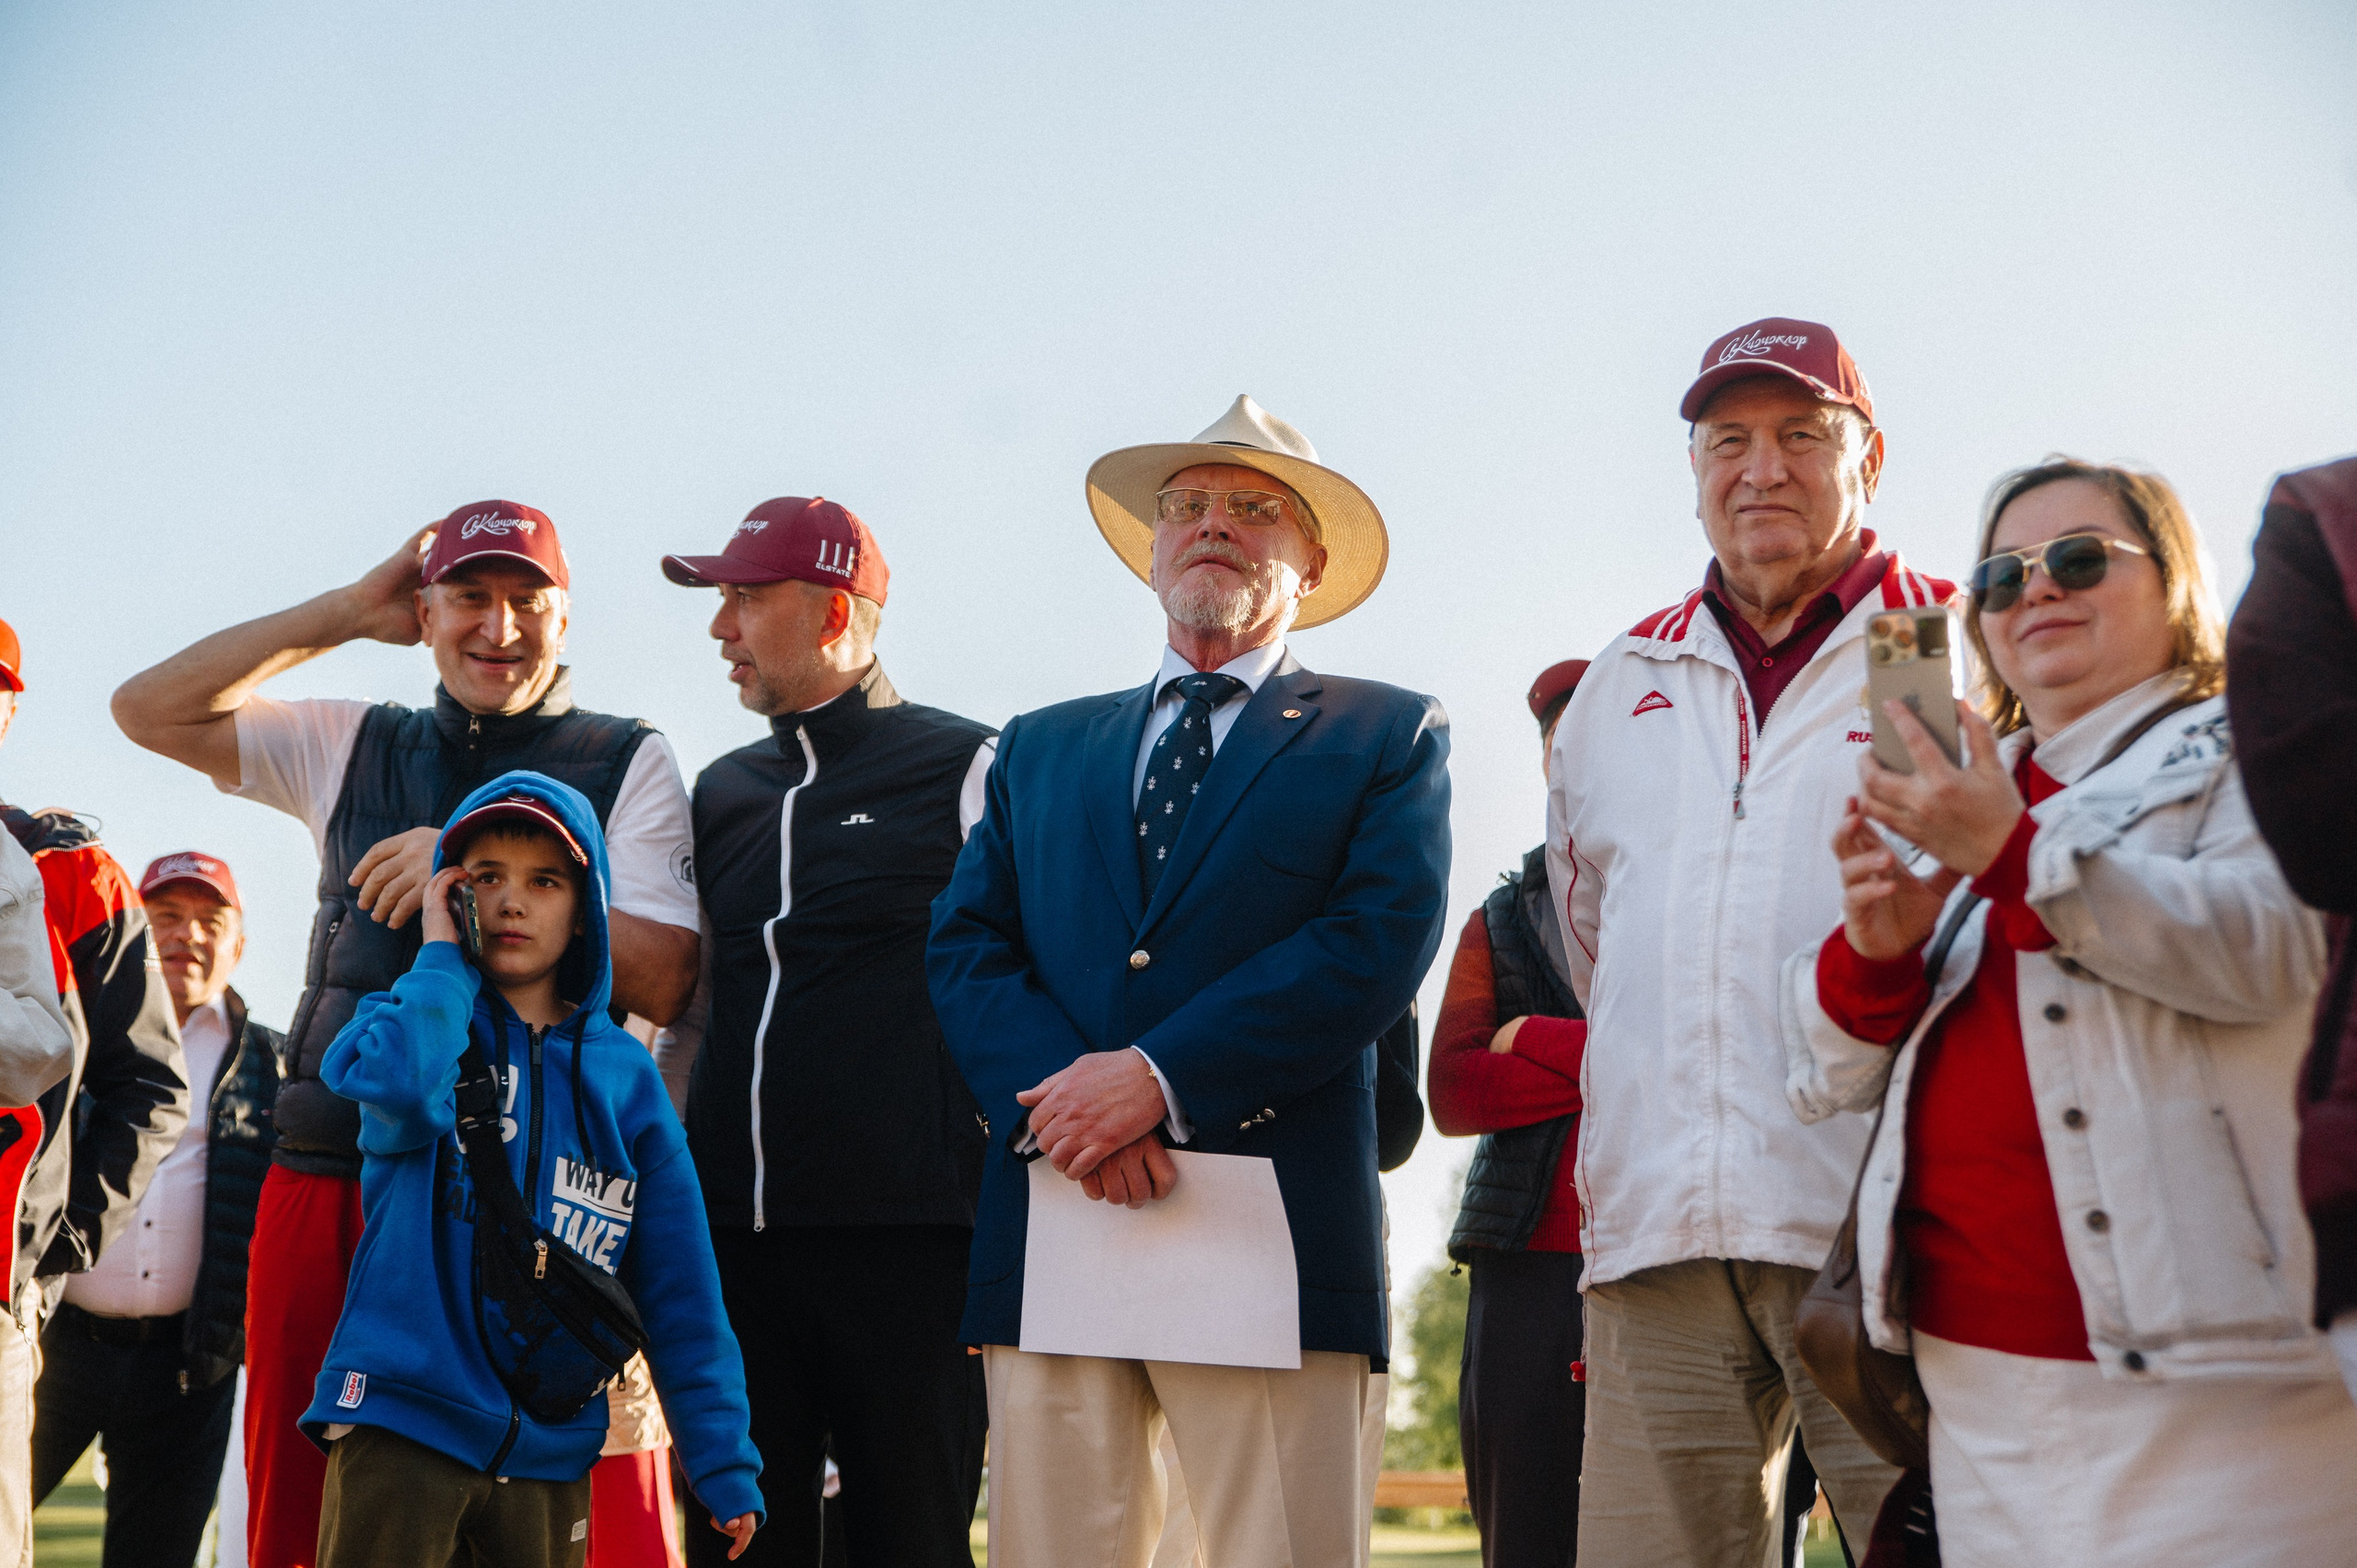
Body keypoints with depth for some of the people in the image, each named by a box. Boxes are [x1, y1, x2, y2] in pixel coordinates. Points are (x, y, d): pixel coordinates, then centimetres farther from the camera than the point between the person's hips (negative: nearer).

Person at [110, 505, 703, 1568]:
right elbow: (149, 710, 13)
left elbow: (661, 981, -4)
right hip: (322, 1180, 4)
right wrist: (345, 613, 10)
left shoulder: (627, 761, 6)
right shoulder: (353, 745, 18)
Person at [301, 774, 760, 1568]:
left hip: (549, 1452, 2)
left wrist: (722, 1463, 2)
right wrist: (444, 958, -7)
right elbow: (400, 1089, -23)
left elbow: (679, 1291, 7)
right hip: (401, 1421, -2)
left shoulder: (624, 1074, 8)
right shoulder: (418, 1017, 5)